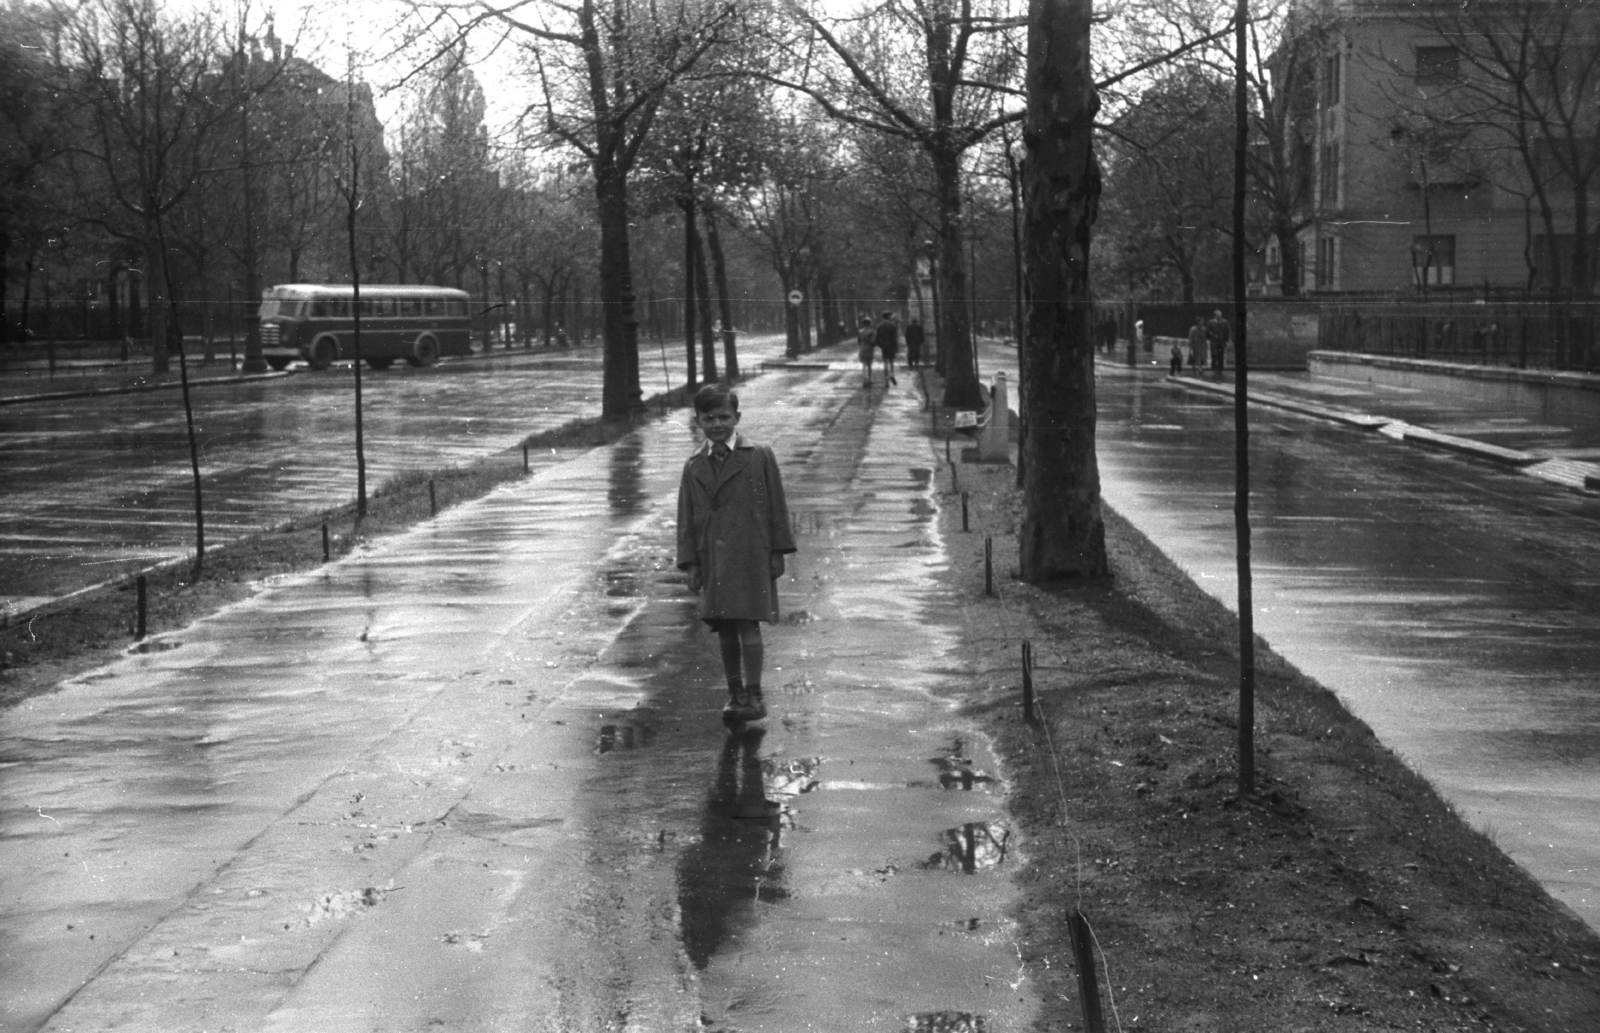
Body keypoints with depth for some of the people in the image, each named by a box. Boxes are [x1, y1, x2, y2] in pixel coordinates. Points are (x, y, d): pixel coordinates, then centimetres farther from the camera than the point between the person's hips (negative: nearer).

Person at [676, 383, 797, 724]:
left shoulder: (759, 456, 0)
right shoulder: (694, 466, 8)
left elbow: (775, 505, 1)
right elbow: (686, 517, 9)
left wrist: (777, 552, -2)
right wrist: (690, 562, 2)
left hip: (751, 556, -4)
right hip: (712, 558, 4)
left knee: (748, 623, -8)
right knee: (723, 628, 7)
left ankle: (754, 696, -3)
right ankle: (734, 693, 15)